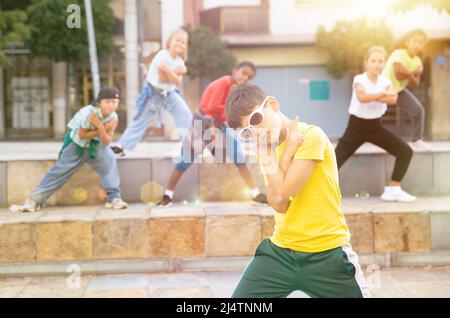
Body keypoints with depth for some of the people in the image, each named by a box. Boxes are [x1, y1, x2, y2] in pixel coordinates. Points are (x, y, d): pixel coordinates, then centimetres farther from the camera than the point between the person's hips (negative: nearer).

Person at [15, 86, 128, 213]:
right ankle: (35, 199, 7)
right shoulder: (89, 113, -30)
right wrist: (102, 129, -28)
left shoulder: (113, 117, -16)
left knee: (110, 160, -23)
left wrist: (100, 128, -34)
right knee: (60, 170, -4)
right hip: (76, 143, -3)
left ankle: (113, 197, -17)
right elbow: (82, 135, -22)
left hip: (95, 145, 3)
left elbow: (106, 142, -17)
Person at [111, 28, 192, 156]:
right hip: (153, 92, -5)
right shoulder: (163, 55, -20)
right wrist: (177, 72, -22)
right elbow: (162, 79, -25)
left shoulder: (180, 61, -1)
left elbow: (178, 82, -15)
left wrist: (168, 71, -29)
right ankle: (121, 146, 9)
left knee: (185, 114, -11)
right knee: (140, 120, 0)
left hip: (169, 92, 5)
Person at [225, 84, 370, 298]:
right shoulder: (268, 147, 7)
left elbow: (284, 191, -19)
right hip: (280, 251, 5)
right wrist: (288, 149, -14)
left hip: (326, 254, -5)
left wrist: (268, 154, -10)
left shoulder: (311, 136, -13)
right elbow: (278, 204, -9)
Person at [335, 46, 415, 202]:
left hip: (375, 126, 5)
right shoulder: (359, 79, -13)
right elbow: (362, 97, -35)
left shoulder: (386, 81, 0)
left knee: (406, 152, -1)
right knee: (336, 160, -13)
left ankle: (393, 189, 8)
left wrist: (372, 96, -26)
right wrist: (383, 93, -24)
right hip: (357, 126, -5)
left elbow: (393, 100, -21)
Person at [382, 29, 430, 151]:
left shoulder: (417, 61, -3)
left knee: (419, 110, -2)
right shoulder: (398, 54, -24)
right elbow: (399, 74, -37)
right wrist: (412, 72, -23)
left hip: (399, 89, 6)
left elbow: (415, 84, -6)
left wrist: (409, 74, -24)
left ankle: (417, 140, 9)